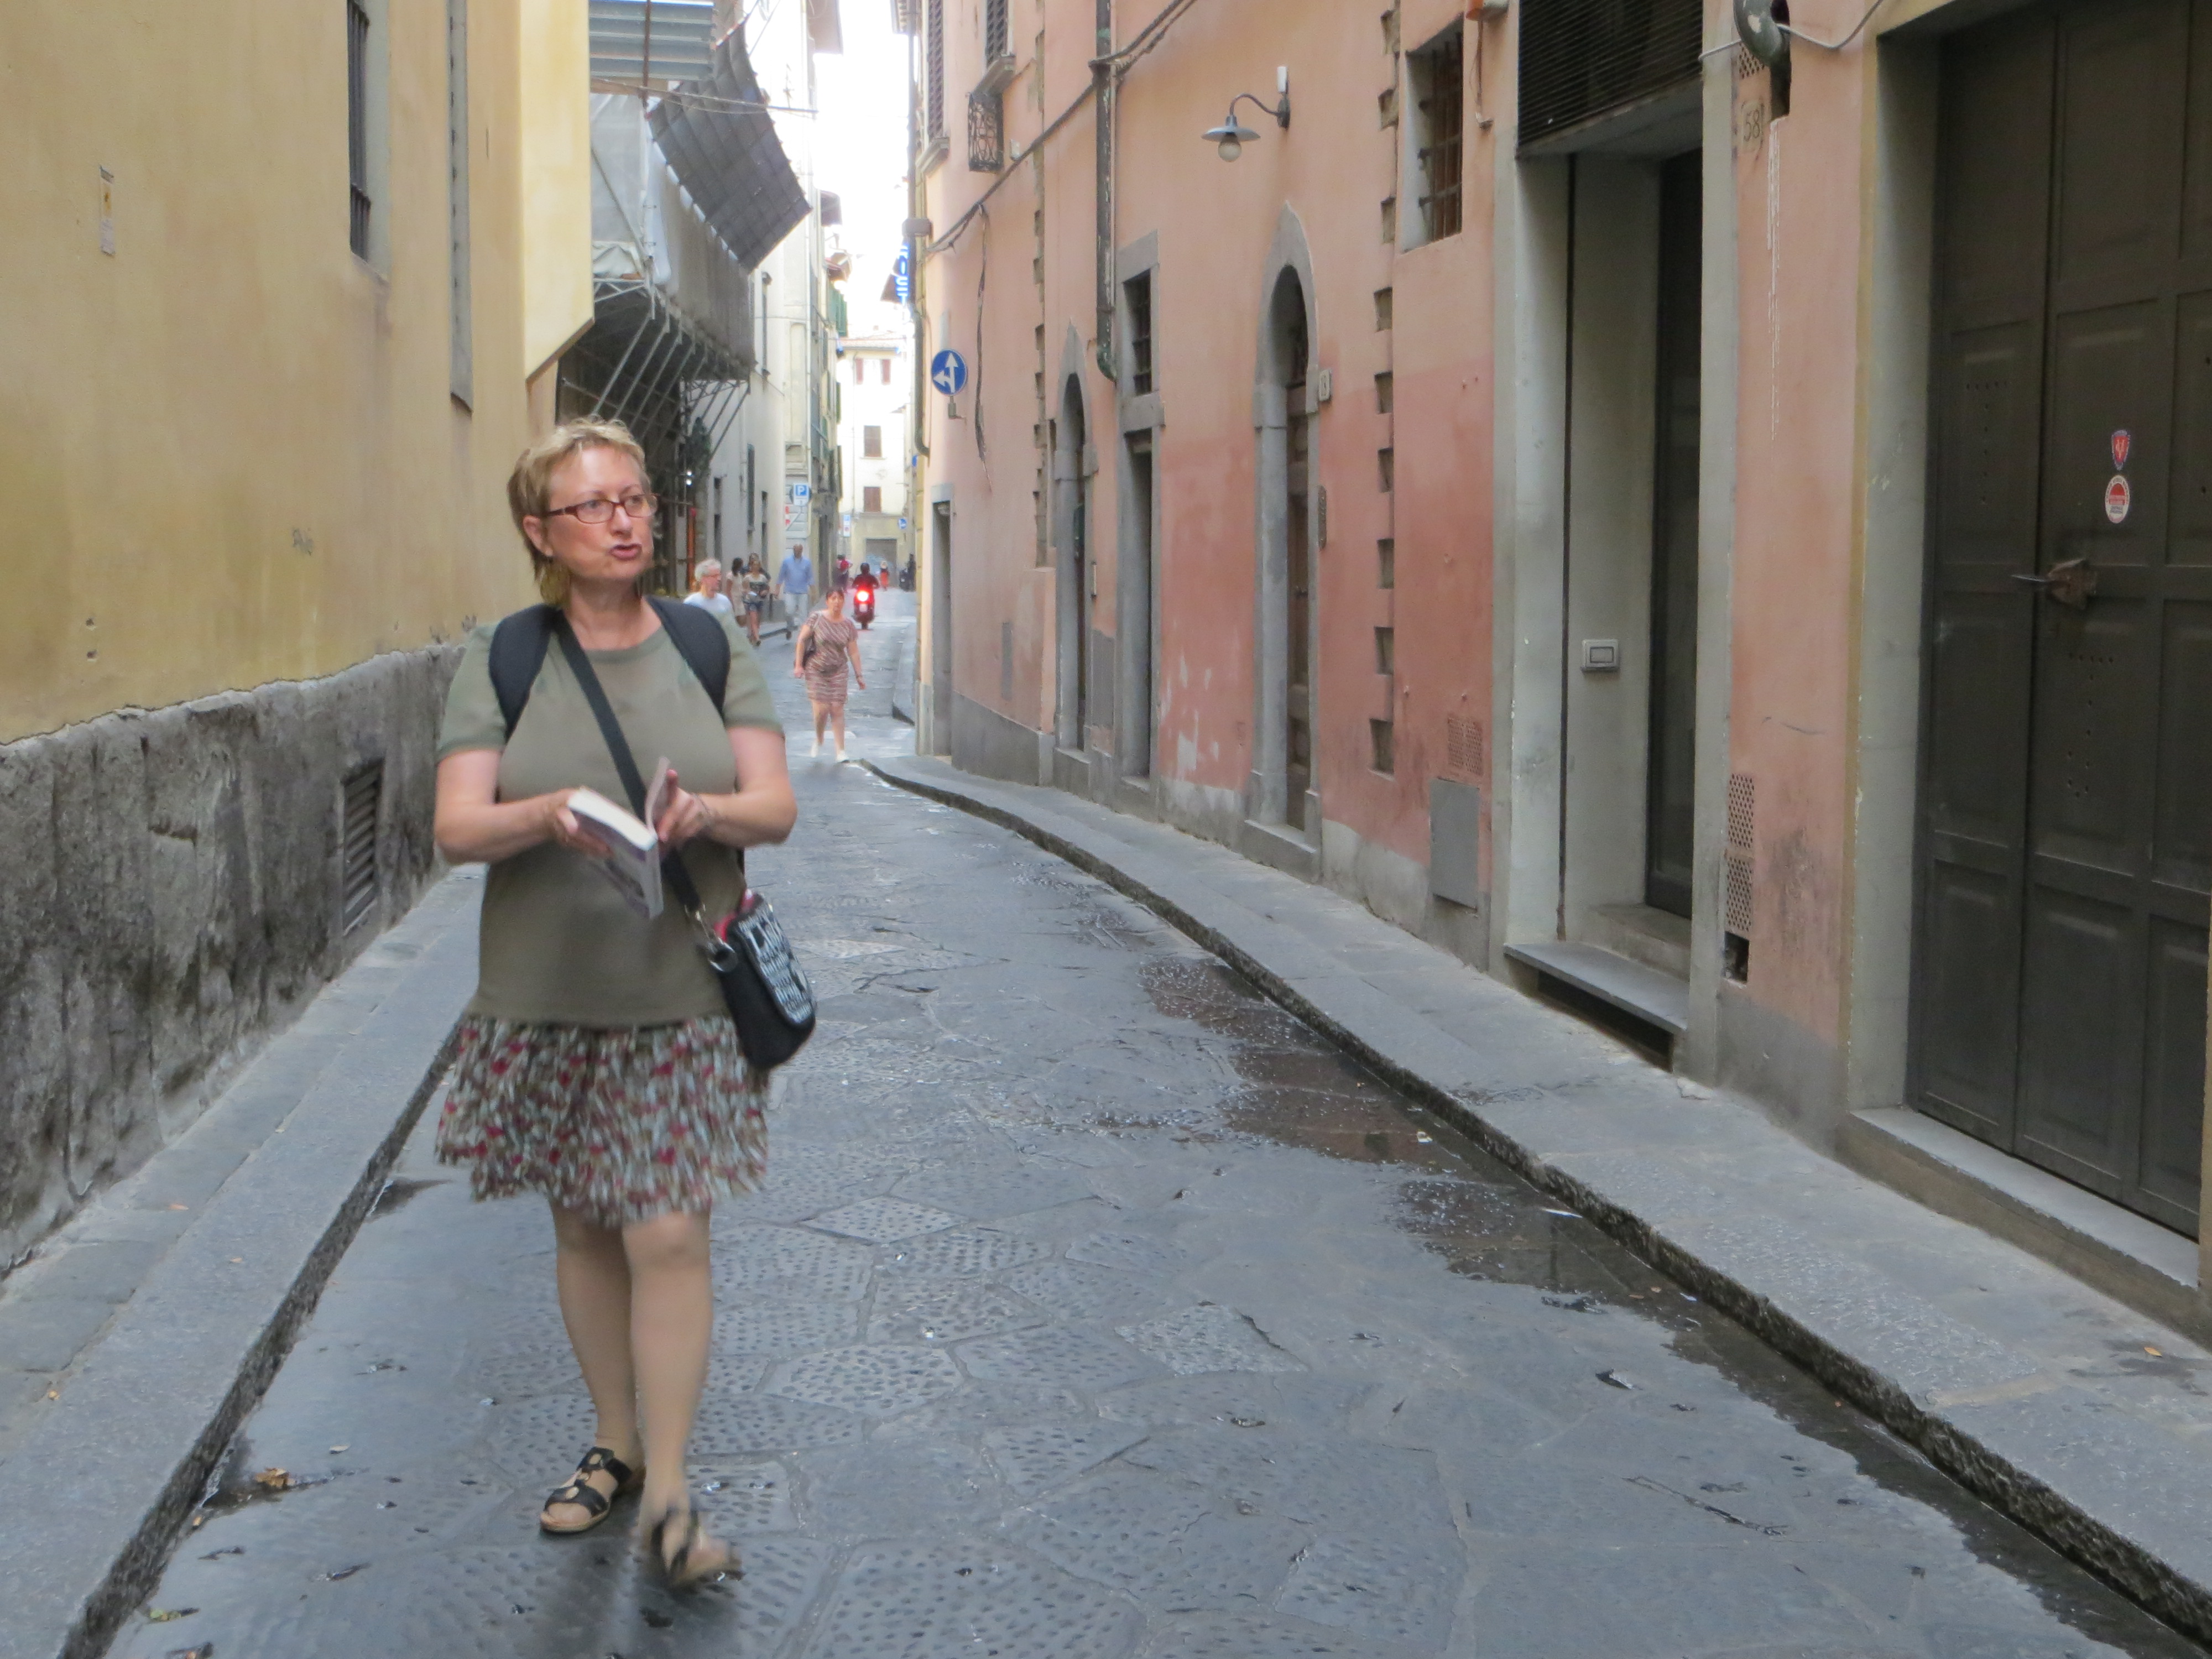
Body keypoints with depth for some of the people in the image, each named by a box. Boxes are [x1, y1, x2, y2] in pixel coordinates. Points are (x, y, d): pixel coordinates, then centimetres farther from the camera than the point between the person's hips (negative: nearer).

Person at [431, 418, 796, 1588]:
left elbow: (777, 806, -2)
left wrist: (709, 809, -24)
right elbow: (457, 827, -7)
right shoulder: (500, 660, 1)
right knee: (582, 1227, 13)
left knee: (668, 1232, -6)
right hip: (545, 995, 1)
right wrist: (548, 815, -27)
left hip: (684, 992, -1)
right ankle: (615, 1447, 31)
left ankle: (668, 1496, 4)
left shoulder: (710, 647, 3)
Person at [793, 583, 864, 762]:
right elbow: (802, 640, -2)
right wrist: (798, 665, -8)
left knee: (837, 708, -6)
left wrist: (859, 675, 3)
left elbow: (853, 652, 5)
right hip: (816, 669, -2)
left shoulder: (848, 624, 2)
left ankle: (840, 750, -1)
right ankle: (818, 741, 18)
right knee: (821, 708, -10)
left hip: (838, 671, 2)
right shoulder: (817, 618, -5)